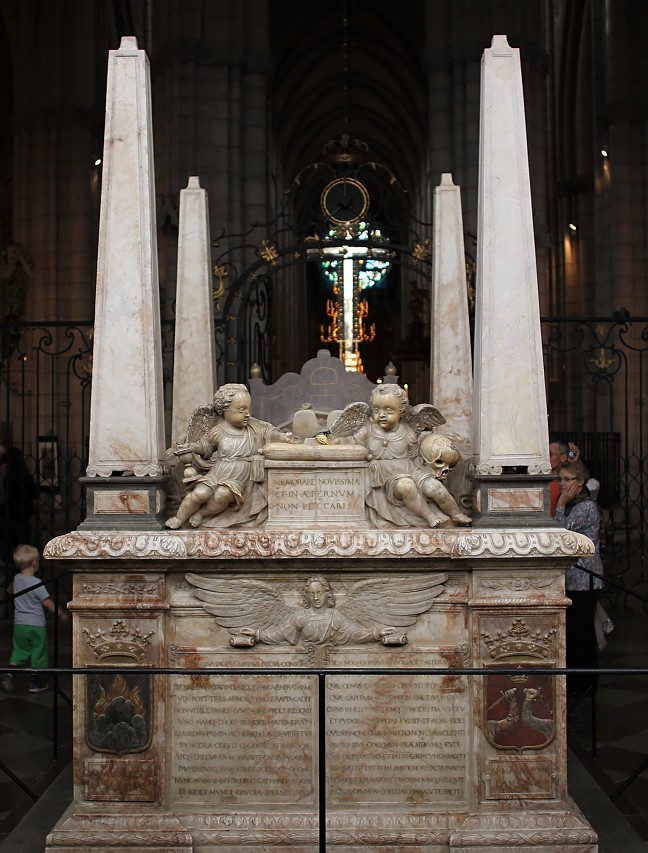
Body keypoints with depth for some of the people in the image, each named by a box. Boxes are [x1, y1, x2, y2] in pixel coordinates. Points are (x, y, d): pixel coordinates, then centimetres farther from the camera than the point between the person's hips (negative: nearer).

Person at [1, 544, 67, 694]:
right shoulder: (36, 583, -18)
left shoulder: (16, 579, 1)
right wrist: (61, 614, -2)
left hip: (19, 623, 5)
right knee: (38, 653, 9)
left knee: (19, 651, 14)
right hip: (36, 624, -5)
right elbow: (47, 603, -13)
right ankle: (35, 681, 15)